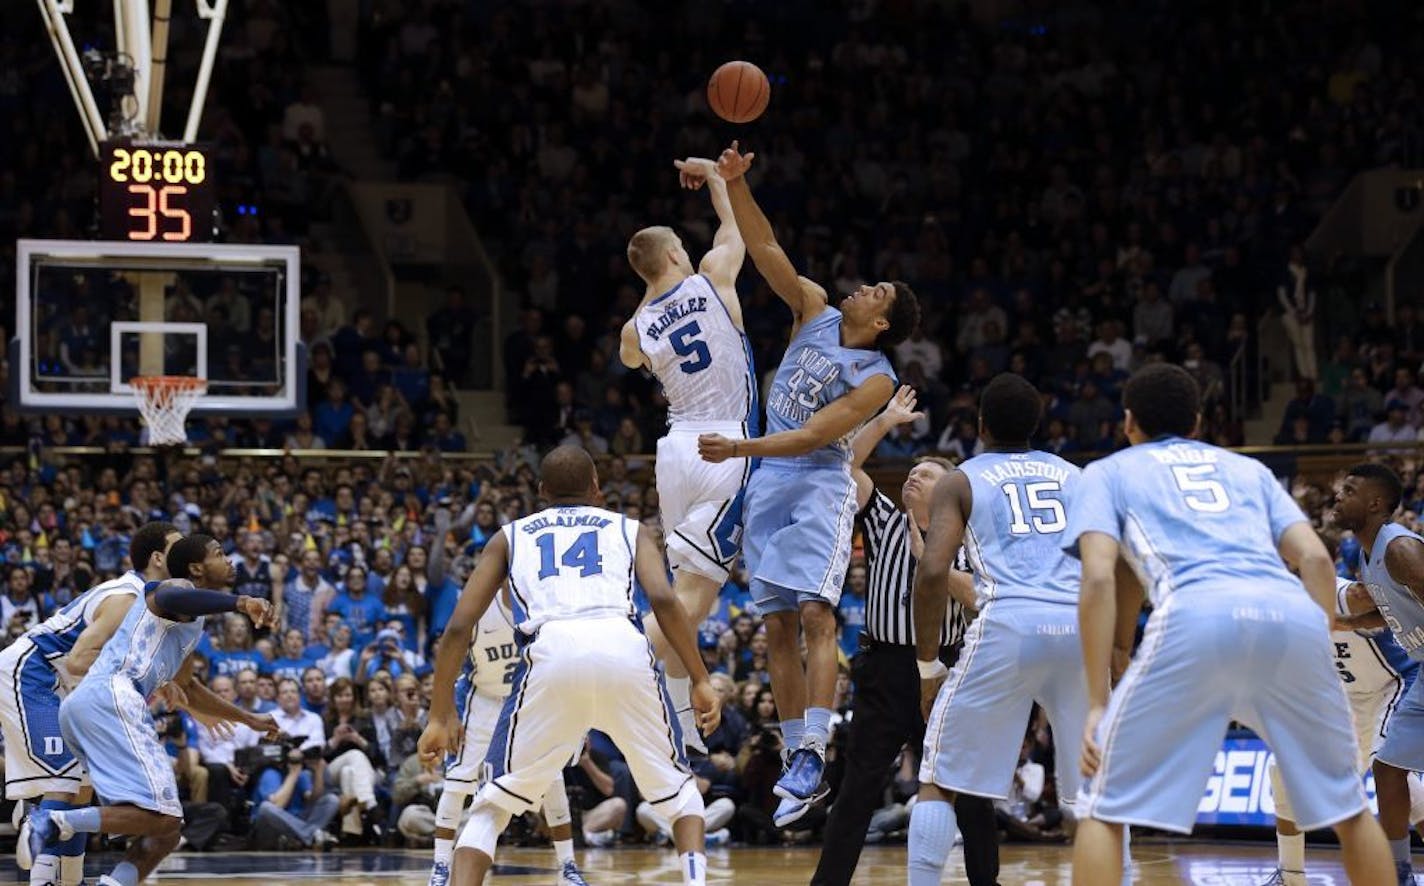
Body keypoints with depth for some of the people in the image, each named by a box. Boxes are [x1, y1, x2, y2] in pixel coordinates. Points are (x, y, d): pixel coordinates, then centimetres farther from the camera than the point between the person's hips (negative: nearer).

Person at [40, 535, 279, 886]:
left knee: (166, 831, 9)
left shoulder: (191, 620, 33)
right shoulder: (181, 588, 4)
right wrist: (239, 603, -33)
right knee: (161, 815, -20)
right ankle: (54, 822, -26)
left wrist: (247, 719, 53)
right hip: (111, 698, -10)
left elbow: (186, 688, 48)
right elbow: (168, 599, -24)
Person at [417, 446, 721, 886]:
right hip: (623, 648, 0)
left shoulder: (510, 537, 30)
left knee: (492, 805, 12)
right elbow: (663, 599, 7)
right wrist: (701, 680, 8)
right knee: (678, 790, 23)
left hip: (550, 652, 0)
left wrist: (440, 717, 24)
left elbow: (459, 627, 20)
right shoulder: (628, 529, 28)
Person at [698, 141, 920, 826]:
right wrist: (735, 186, -9)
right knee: (779, 625, 3)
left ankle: (812, 756, -28)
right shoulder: (815, 311, 9)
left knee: (814, 613, -20)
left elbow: (812, 434, -16)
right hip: (768, 483, 6)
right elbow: (765, 250, 3)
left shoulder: (876, 379, -8)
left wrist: (740, 449, -23)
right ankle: (797, 761, 5)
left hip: (819, 482, -6)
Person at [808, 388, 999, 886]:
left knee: (970, 789, 6)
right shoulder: (885, 523, 9)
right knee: (858, 790, -3)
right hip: (885, 670, 0)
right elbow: (846, 465, 2)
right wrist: (887, 420, -1)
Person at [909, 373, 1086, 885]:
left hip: (1008, 626, -3)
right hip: (1081, 623, 3)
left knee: (939, 780, 9)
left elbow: (933, 572, 0)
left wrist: (928, 666, 8)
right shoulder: (1077, 477, 25)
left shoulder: (960, 482, 15)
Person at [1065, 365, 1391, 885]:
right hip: (1293, 615, 3)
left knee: (1104, 807, 7)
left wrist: (1098, 703, 6)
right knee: (1348, 806, 20)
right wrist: (1312, 663, 23)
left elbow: (1099, 578, 9)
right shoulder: (1248, 468, 36)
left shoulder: (1108, 472, 26)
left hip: (1198, 617, -3)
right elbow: (1316, 559, 20)